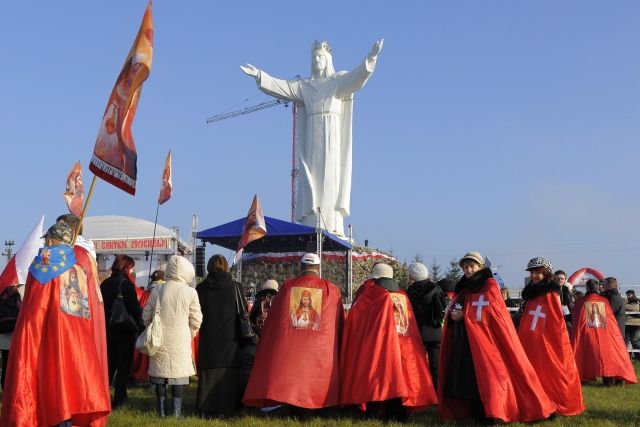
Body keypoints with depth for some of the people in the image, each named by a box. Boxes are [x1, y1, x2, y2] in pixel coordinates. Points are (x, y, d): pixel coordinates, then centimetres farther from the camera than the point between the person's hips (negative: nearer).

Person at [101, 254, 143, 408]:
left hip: (108, 330, 6)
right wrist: (140, 326, -5)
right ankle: (119, 398, 6)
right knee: (124, 365, 3)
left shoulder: (105, 284, 6)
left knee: (109, 363, 15)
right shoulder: (126, 284, -14)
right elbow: (135, 308, -16)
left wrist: (103, 326, 16)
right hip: (125, 331, -6)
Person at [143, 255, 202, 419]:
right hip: (180, 342, -2)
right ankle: (177, 411, 7)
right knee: (178, 374, 6)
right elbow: (196, 320, -3)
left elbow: (146, 316, 2)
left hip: (160, 340, 2)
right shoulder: (190, 292, -8)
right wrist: (190, 335, 15)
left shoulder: (157, 291, -3)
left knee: (160, 373, 10)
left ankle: (161, 411, 15)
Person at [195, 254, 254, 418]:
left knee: (209, 371, 7)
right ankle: (226, 409, 6)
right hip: (230, 338, -1)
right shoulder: (236, 286, -5)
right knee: (228, 373, 5)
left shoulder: (201, 288, -1)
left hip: (208, 338, 1)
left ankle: (207, 410, 10)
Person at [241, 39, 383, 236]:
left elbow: (357, 76, -10)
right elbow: (279, 86, 11)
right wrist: (259, 75, 0)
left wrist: (370, 57, -26)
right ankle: (311, 229, -8)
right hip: (312, 137, 3)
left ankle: (334, 228, -14)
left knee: (331, 177, -10)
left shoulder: (340, 79, 8)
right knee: (311, 178, -4)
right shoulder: (303, 85, 18)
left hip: (332, 137, -3)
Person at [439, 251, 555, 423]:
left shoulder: (490, 286, -3)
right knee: (464, 377, 3)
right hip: (462, 341, 6)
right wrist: (453, 316, -4)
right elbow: (451, 313, 20)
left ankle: (486, 414, -6)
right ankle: (475, 412, 10)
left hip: (483, 340, -6)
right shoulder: (463, 288, 17)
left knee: (484, 375, -10)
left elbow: (491, 314, -13)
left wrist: (464, 315, -16)